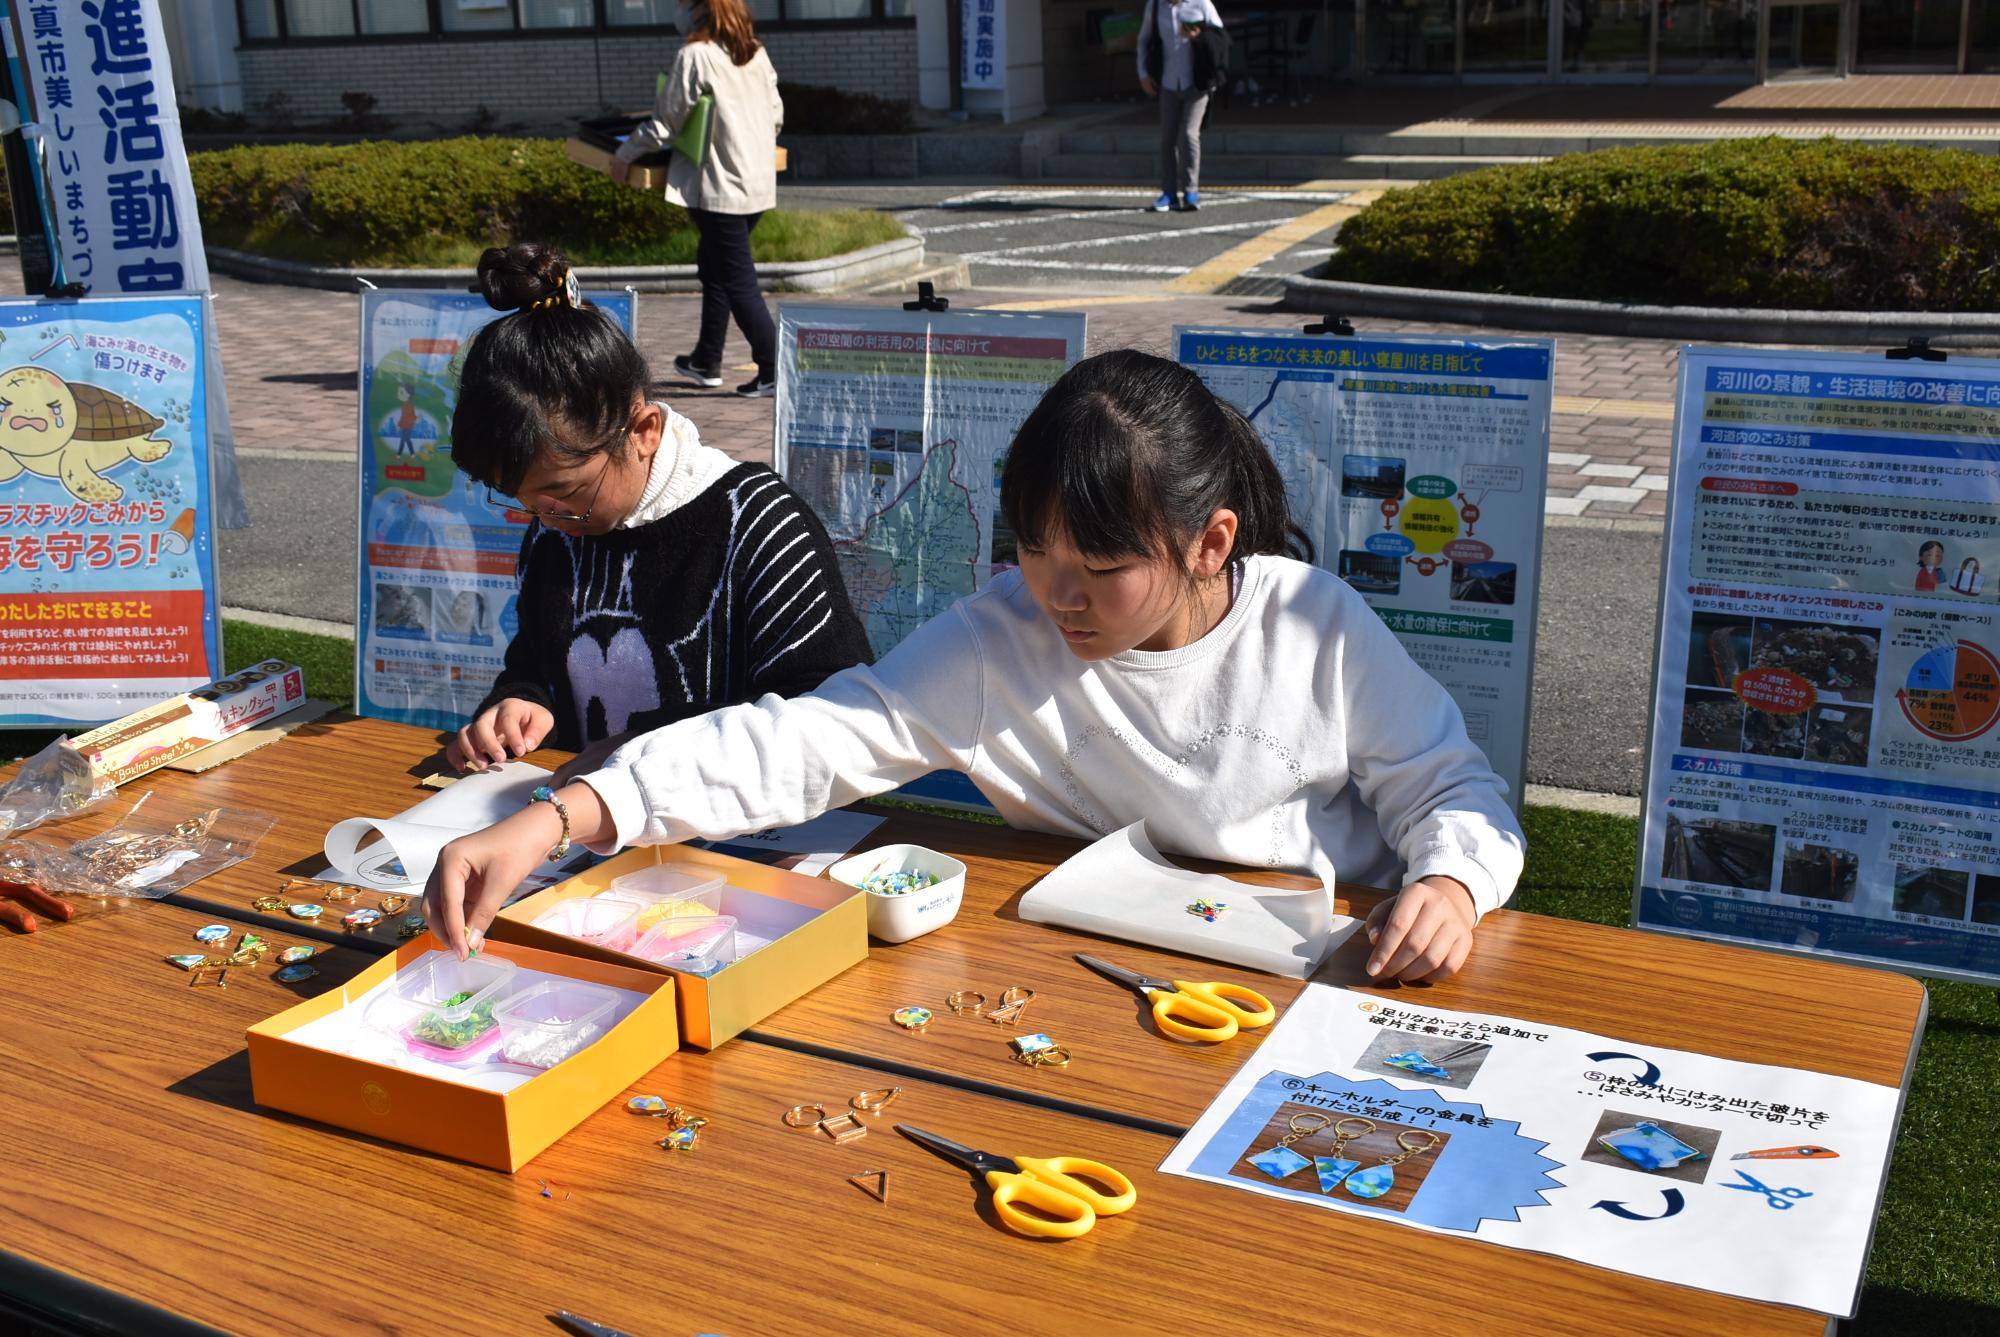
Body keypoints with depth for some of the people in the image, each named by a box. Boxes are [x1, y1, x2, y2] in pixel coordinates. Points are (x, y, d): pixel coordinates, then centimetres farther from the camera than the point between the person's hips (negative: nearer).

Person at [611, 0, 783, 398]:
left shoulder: (695, 56, -14)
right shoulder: (756, 53, 8)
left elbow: (666, 121, -10)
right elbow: (776, 115, 15)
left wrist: (625, 154, 3)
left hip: (720, 186, -8)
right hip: (760, 182, 8)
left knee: (738, 281, -3)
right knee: (714, 267, 21)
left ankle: (774, 371, -6)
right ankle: (706, 361, 30)